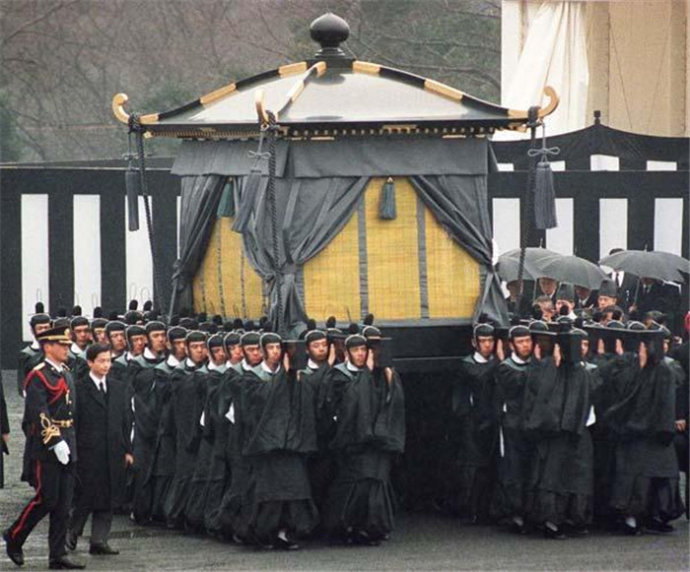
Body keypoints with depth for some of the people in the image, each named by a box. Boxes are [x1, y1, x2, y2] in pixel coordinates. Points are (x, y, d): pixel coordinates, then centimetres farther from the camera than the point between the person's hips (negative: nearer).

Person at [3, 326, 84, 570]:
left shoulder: (65, 374, 15)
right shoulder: (38, 376, -11)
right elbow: (39, 414, -18)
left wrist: (70, 443, 17)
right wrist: (55, 442, -24)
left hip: (66, 446, 8)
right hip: (46, 448, -8)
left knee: (63, 504, 5)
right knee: (46, 499, -6)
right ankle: (14, 537, 13)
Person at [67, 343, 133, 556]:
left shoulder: (117, 387, 13)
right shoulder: (79, 388, -4)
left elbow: (123, 420, 15)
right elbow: (73, 422, -5)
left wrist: (127, 449, 10)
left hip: (113, 451, 5)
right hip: (88, 451, -5)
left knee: (108, 498, 3)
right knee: (87, 496, -1)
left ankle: (99, 540, 6)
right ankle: (72, 532, 20)